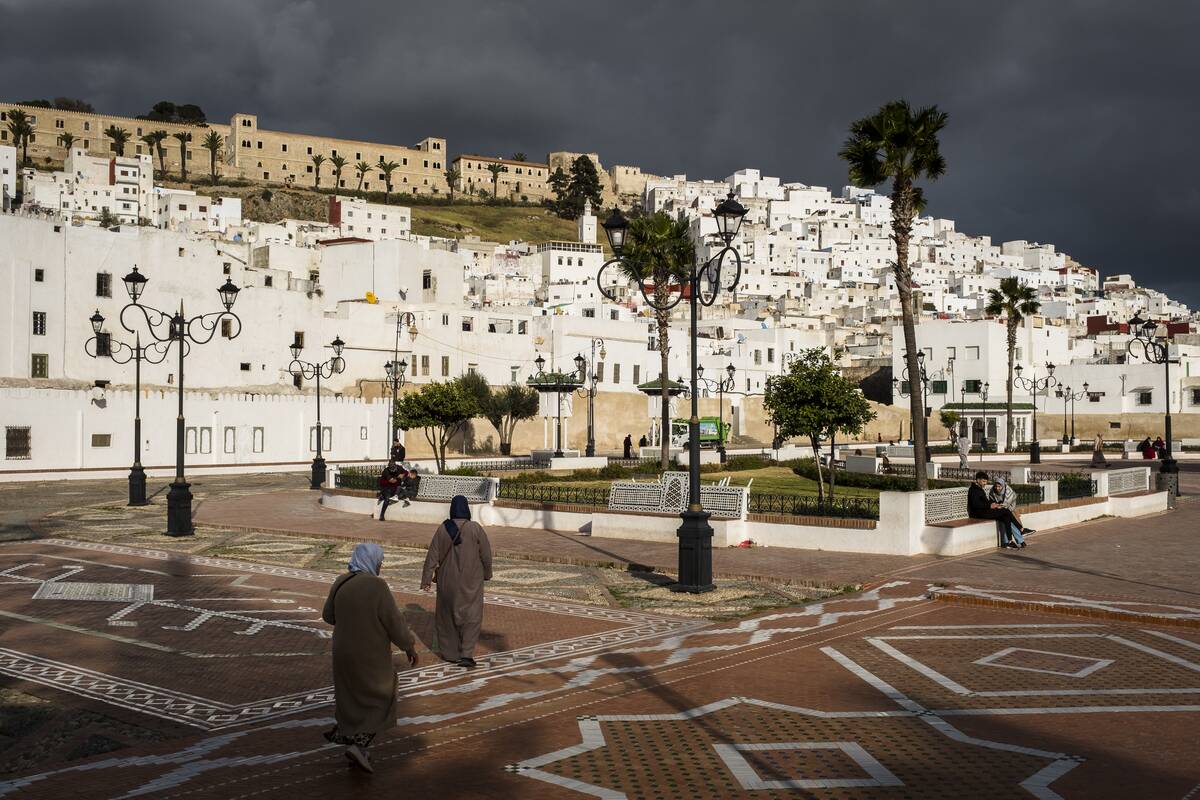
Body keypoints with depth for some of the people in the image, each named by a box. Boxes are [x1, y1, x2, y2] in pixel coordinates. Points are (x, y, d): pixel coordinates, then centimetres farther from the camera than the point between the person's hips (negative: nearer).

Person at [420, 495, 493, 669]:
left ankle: (450, 652, 25)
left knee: (448, 614, 17)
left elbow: (432, 556, -6)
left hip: (447, 580, 2)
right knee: (471, 616, 7)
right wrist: (487, 574, 10)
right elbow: (486, 554, -7)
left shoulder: (442, 529, -8)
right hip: (471, 581, -2)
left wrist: (426, 579, -1)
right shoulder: (475, 528, -14)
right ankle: (467, 653, -7)